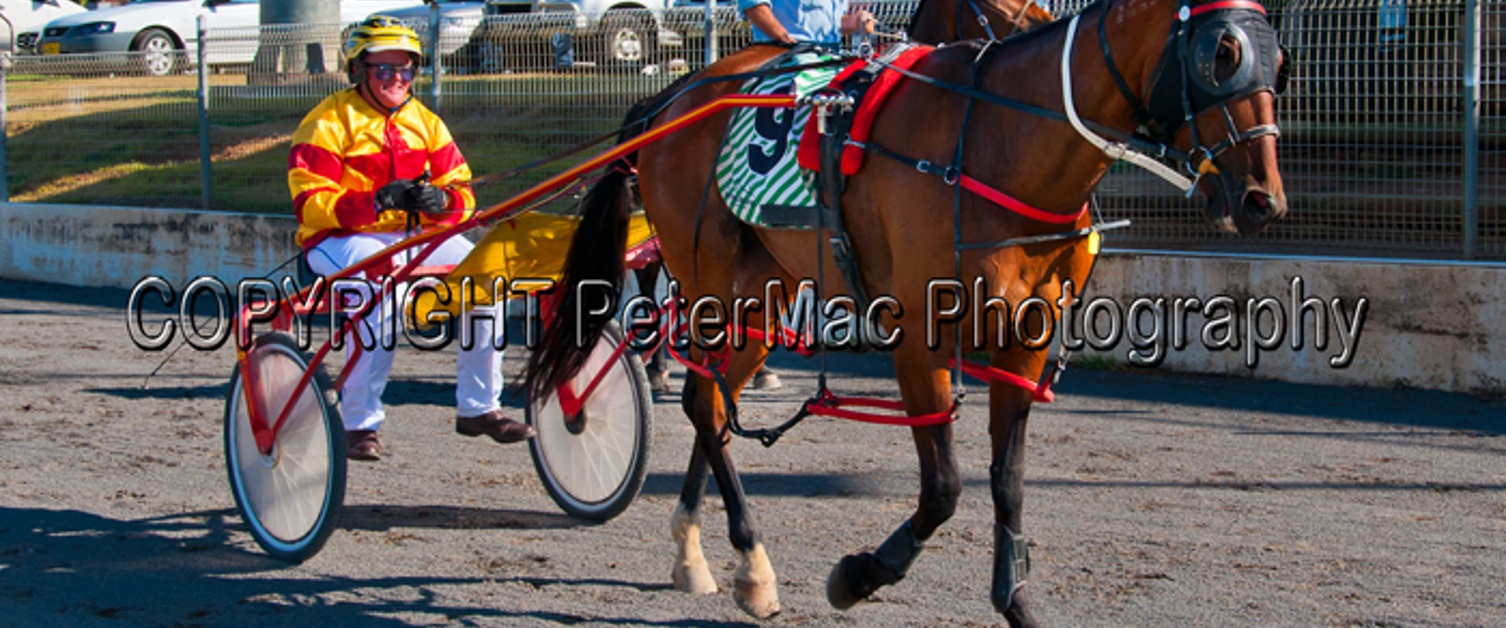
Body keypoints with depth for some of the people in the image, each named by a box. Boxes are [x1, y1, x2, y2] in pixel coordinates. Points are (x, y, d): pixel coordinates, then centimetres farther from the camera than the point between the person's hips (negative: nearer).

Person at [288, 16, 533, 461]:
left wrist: (440, 200, -17)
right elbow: (311, 204, -13)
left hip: (418, 235, 5)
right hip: (341, 239, -5)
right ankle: (359, 424, -27)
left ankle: (478, 407, -7)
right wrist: (374, 203, -28)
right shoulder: (329, 122, -3)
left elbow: (461, 193, 8)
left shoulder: (425, 122, 13)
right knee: (381, 288, -36)